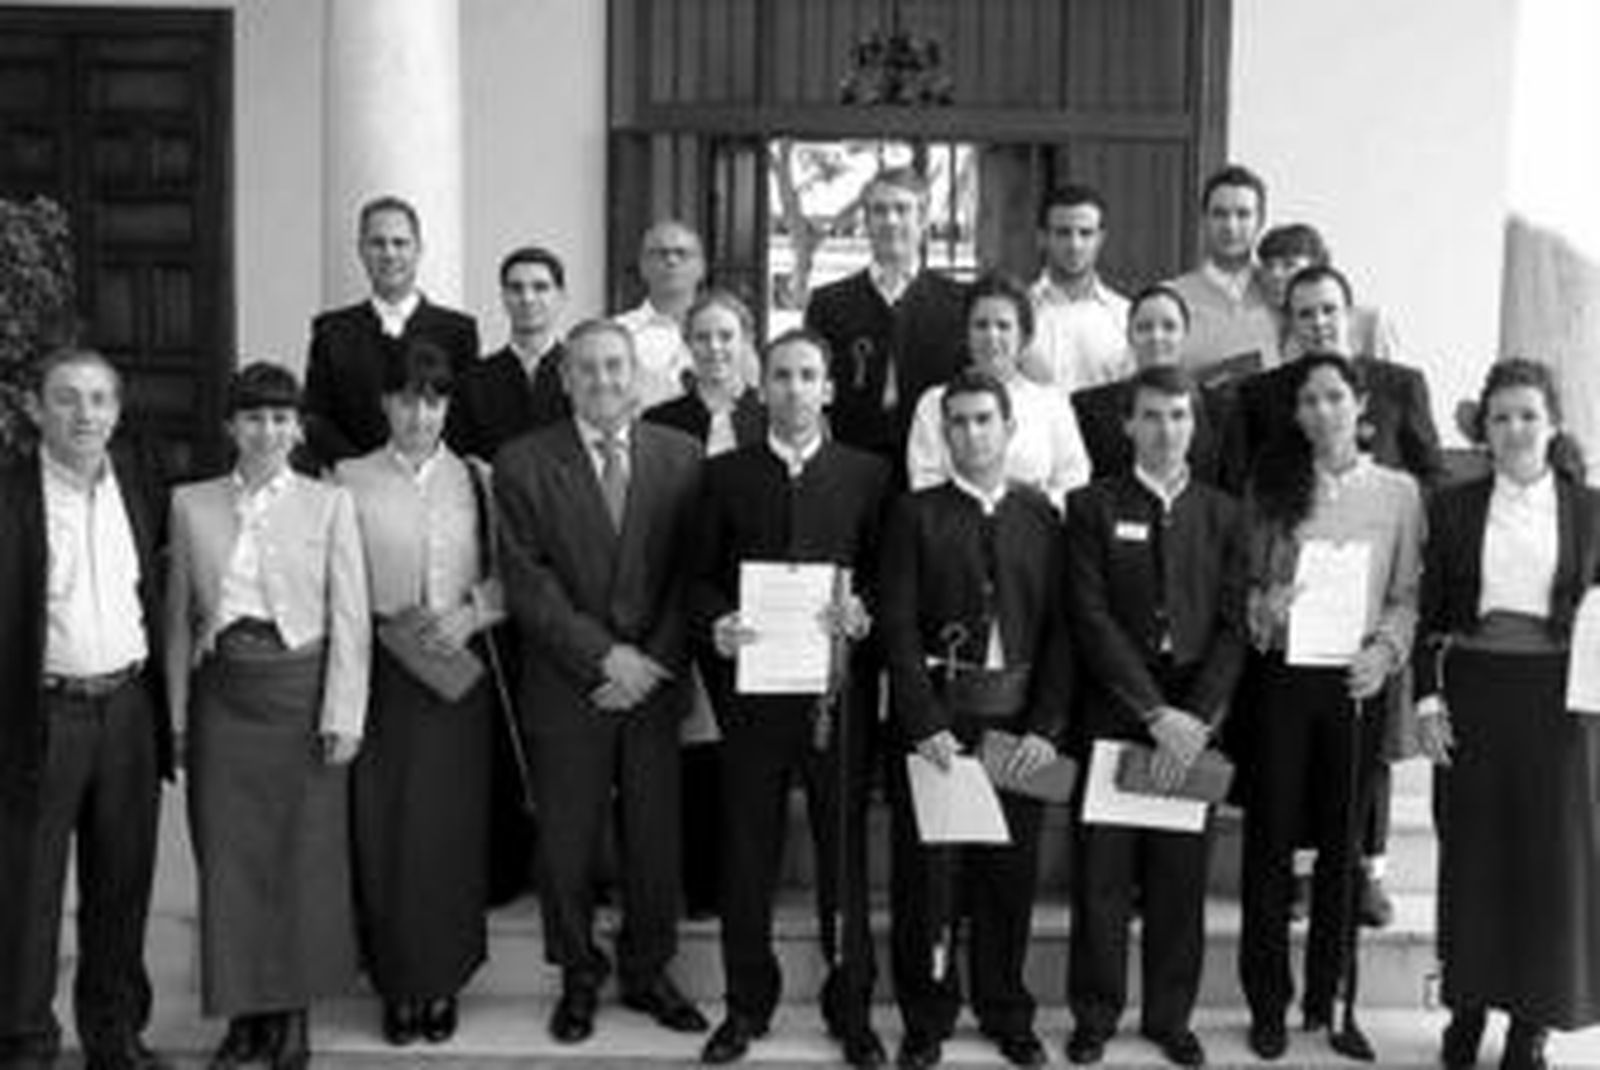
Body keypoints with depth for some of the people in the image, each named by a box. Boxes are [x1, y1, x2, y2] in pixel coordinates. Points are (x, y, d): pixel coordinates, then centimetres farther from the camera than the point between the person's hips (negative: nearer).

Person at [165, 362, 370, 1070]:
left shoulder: (329, 503, 1)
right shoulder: (191, 504, 7)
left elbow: (349, 617, -1)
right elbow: (178, 615, 9)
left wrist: (343, 715, -8)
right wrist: (176, 714, 4)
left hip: (300, 687, -1)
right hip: (222, 693, 2)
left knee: (305, 855, 4)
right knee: (227, 858, 4)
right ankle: (243, 1012, 17)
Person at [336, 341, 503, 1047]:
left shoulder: (477, 479, 6)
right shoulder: (350, 479, 3)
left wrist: (472, 613, -10)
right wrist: (387, 624, -10)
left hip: (459, 671, 1)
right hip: (378, 671, -1)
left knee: (453, 826, 3)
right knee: (381, 828, 1)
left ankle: (444, 981, 17)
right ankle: (396, 983, 15)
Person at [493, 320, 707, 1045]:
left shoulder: (681, 457, 6)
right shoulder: (523, 463, -1)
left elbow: (692, 572, 3)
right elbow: (527, 582, -7)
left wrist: (654, 661, -8)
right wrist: (604, 655, -13)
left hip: (655, 684, 2)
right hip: (566, 687, -1)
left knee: (655, 840, 8)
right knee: (566, 843, 7)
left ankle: (648, 972, 26)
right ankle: (578, 979, 25)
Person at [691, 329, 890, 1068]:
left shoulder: (866, 474, 6)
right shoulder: (725, 474, 8)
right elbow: (701, 576, 6)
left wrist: (864, 611, -15)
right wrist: (715, 621, -13)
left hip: (839, 687, -1)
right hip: (751, 684, 1)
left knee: (844, 846, 5)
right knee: (747, 849, 7)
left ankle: (851, 1006, 19)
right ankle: (747, 1002, 22)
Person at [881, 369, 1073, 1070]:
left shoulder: (1041, 516, 8)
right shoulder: (916, 514, 2)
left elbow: (1060, 629, 4)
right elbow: (899, 626, -4)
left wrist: (1046, 725, -6)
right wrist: (926, 723, -12)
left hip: (1019, 723, 2)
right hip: (935, 717, -2)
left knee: (1012, 874, 9)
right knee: (927, 874, 4)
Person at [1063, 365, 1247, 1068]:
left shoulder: (1223, 515, 11)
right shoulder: (1093, 507, 3)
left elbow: (1233, 627, 4)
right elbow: (1092, 619, -5)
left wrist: (1196, 718, -8)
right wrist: (1155, 712, -12)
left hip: (1194, 721, 2)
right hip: (1112, 716, -2)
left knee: (1181, 878, 6)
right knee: (1102, 875, 2)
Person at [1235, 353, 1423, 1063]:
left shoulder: (1398, 492, 4)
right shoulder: (1269, 486, 4)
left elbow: (1407, 595, 5)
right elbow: (1243, 581, 6)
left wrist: (1386, 649, -11)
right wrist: (1265, 607, -15)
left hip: (1358, 682, 1)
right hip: (1281, 677, 0)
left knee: (1343, 843, 8)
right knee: (1270, 838, 3)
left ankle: (1332, 1000, 20)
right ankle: (1268, 1003, 15)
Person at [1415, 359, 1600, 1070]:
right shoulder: (1453, 508, 5)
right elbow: (1430, 615, 5)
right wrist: (1427, 697, -3)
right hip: (1473, 695, 0)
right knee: (1472, 852, 8)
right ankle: (1469, 1001, 23)